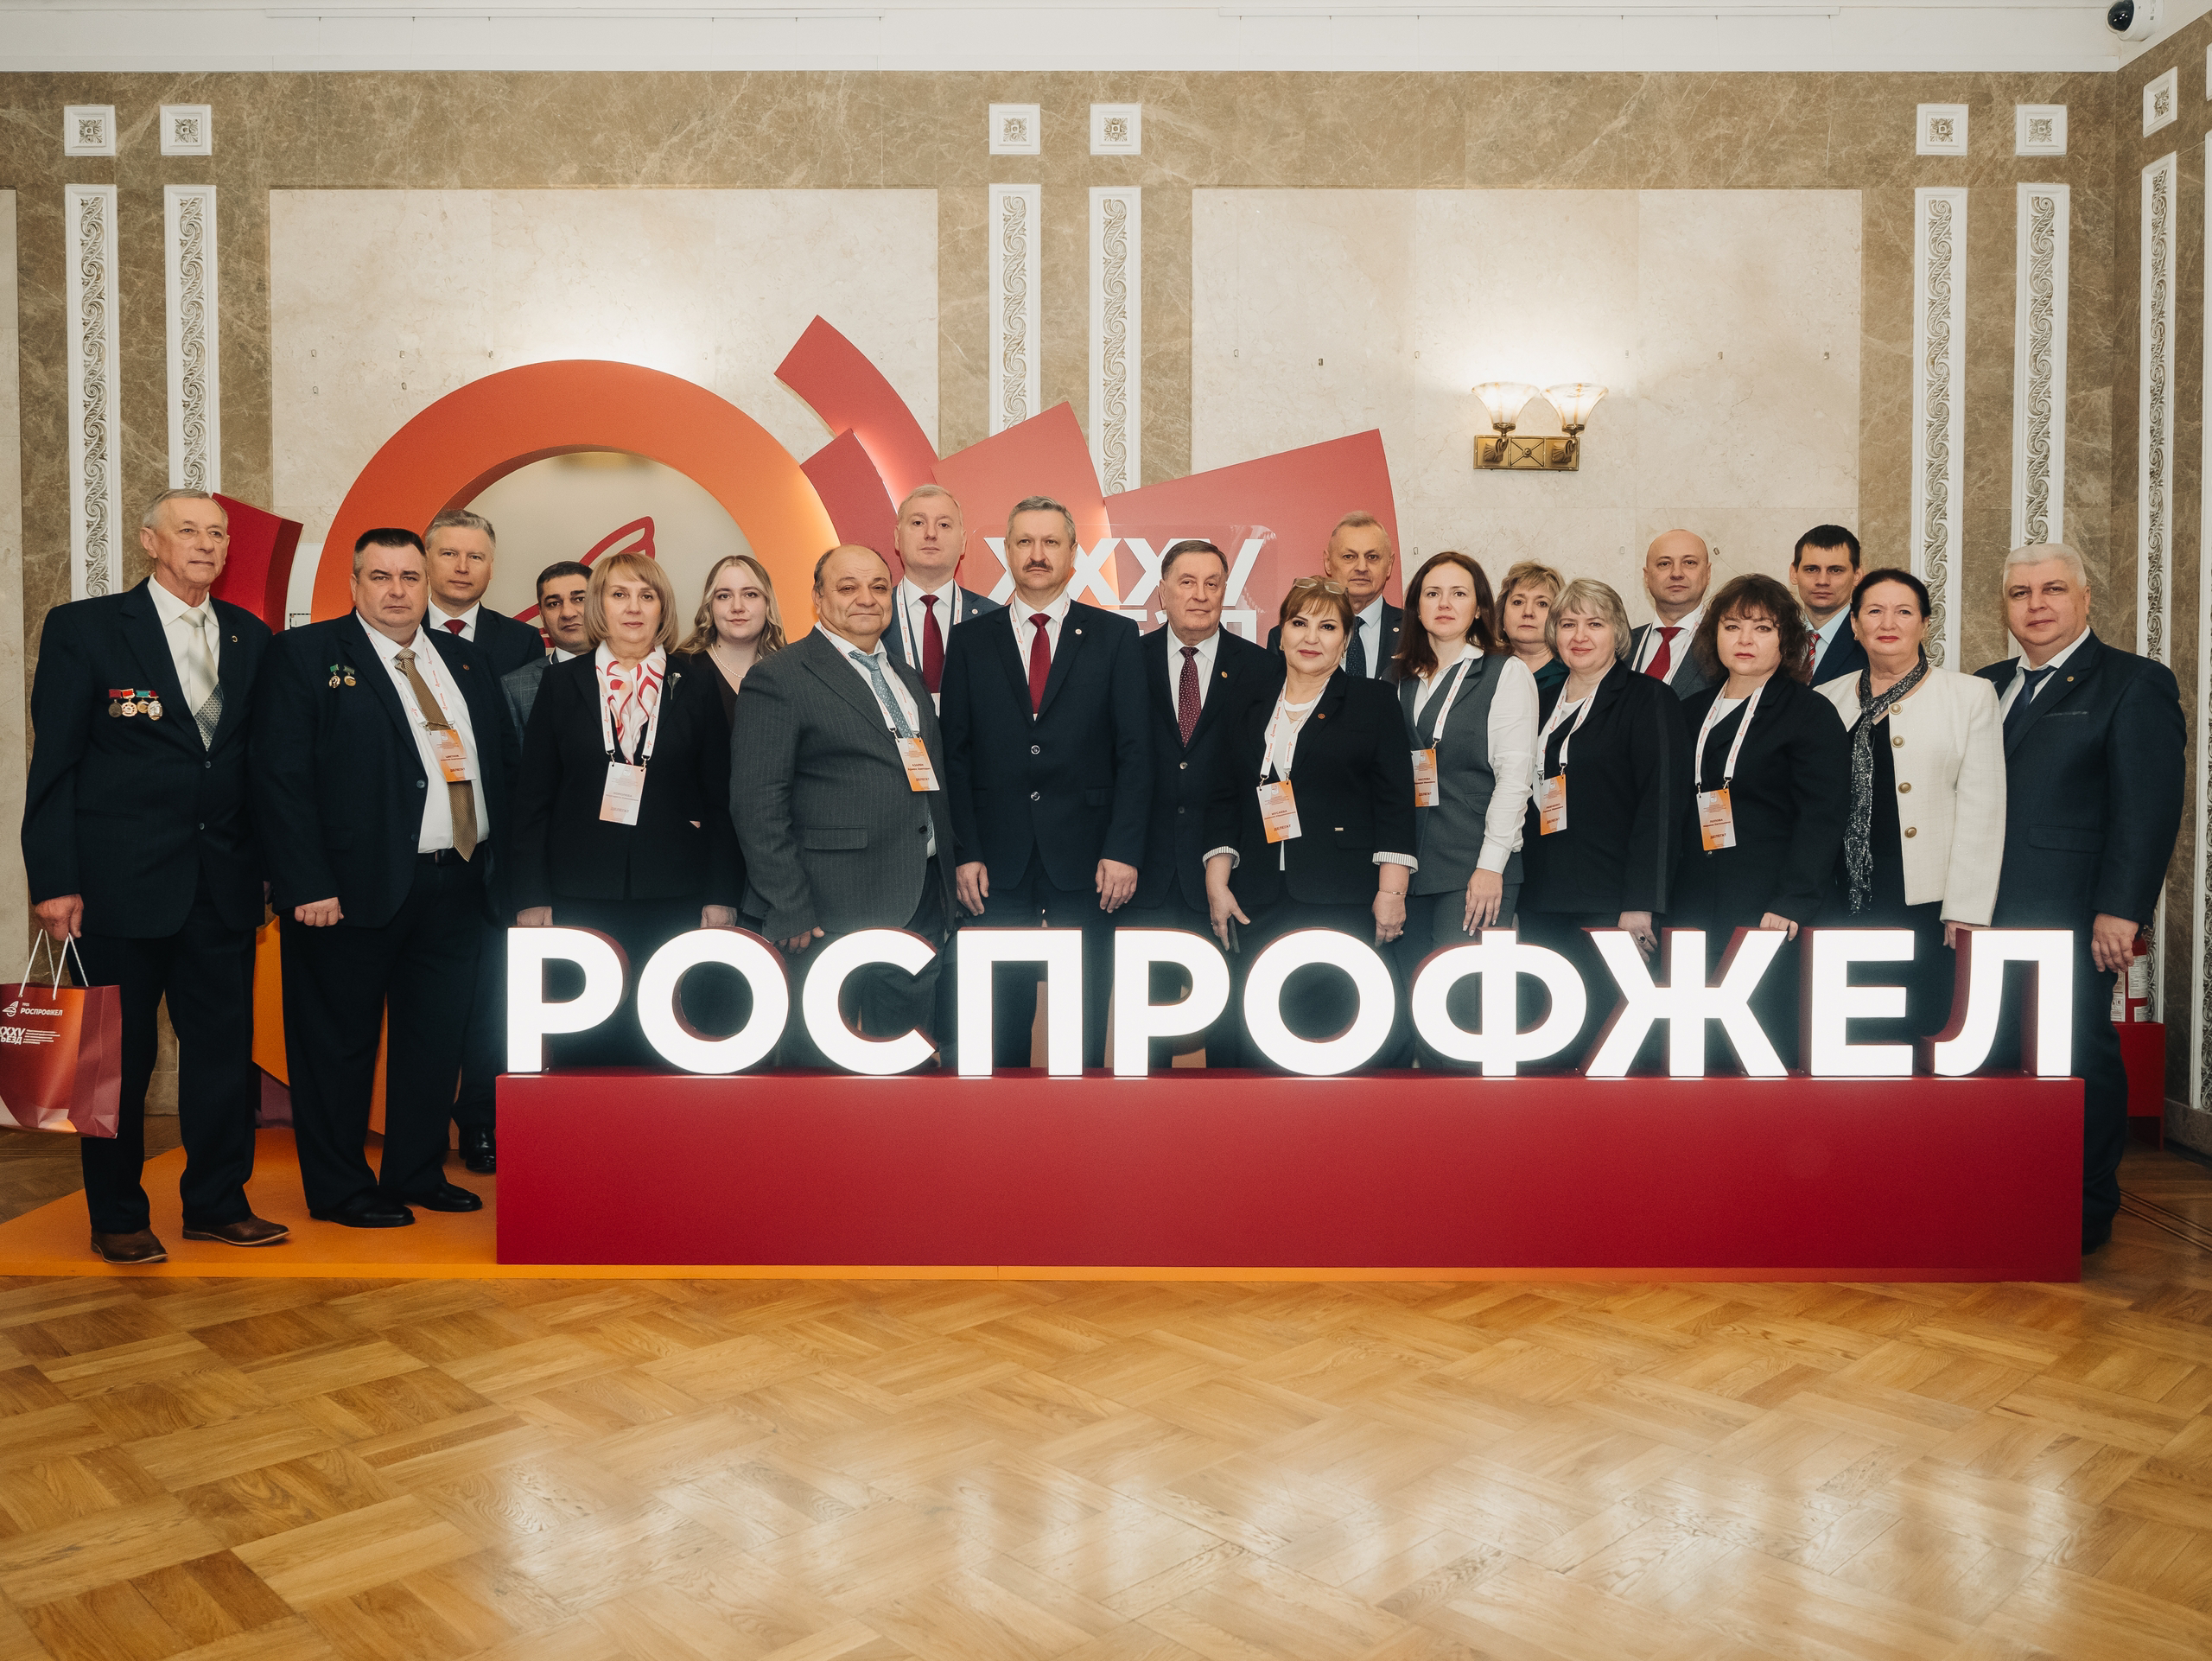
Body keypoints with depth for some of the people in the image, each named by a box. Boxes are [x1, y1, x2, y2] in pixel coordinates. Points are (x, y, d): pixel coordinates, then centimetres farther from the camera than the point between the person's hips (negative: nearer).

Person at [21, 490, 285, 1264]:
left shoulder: (251, 637, 10)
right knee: (118, 1055, 7)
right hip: (121, 880, -3)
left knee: (225, 1046, 7)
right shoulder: (82, 628, -1)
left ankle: (217, 1204, 22)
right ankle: (118, 1218, 21)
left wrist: (275, 867, 3)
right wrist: (55, 881, -9)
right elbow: (54, 764, -4)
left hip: (223, 881, 4)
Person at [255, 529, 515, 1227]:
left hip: (454, 885, 5)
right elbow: (282, 773, -9)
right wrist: (309, 885, -16)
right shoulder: (305, 654, -2)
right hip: (356, 884, -5)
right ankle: (339, 1188, 19)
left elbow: (506, 762, 14)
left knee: (437, 1035, 12)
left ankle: (419, 1172, 27)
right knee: (340, 1039, 6)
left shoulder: (467, 662, 14)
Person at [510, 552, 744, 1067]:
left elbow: (720, 800, 7)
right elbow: (533, 797, 7)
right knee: (584, 1048, 2)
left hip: (675, 899, 0)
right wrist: (531, 898, 0)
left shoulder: (694, 688, 7)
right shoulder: (562, 684, 7)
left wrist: (722, 896, 0)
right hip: (581, 898, 0)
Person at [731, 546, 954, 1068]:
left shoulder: (909, 678, 17)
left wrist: (948, 884, 14)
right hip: (832, 911, -7)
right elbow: (757, 805, -12)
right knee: (820, 1058, 3)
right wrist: (789, 912, -17)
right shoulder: (779, 679, -7)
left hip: (923, 904, 7)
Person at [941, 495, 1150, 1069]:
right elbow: (956, 754, 5)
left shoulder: (1116, 636, 5)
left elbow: (1135, 751, 1)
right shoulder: (970, 641, 8)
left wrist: (1123, 850, -7)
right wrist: (965, 853, -3)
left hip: (1086, 860, -1)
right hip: (999, 861, 1)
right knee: (1001, 1007, 6)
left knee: (1086, 1014, 5)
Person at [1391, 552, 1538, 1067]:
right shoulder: (1405, 679, 15)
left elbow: (1513, 775, -6)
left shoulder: (1507, 673, 0)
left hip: (1476, 870, -5)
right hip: (1413, 867, 5)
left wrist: (1490, 866, -13)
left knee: (1461, 1007, -11)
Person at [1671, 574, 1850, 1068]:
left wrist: (1793, 902, -18)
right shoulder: (1693, 713, 17)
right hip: (1695, 909, 5)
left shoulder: (1811, 713, 1)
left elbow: (1820, 818, -7)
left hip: (1769, 914, -5)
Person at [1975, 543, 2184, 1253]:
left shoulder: (2135, 683, -1)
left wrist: (2120, 908, -17)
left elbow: (2149, 806, -10)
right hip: (1988, 913, 5)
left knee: (2079, 1056, 2)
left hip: (2070, 914, -5)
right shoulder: (1989, 685, 16)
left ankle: (2086, 1214, 16)